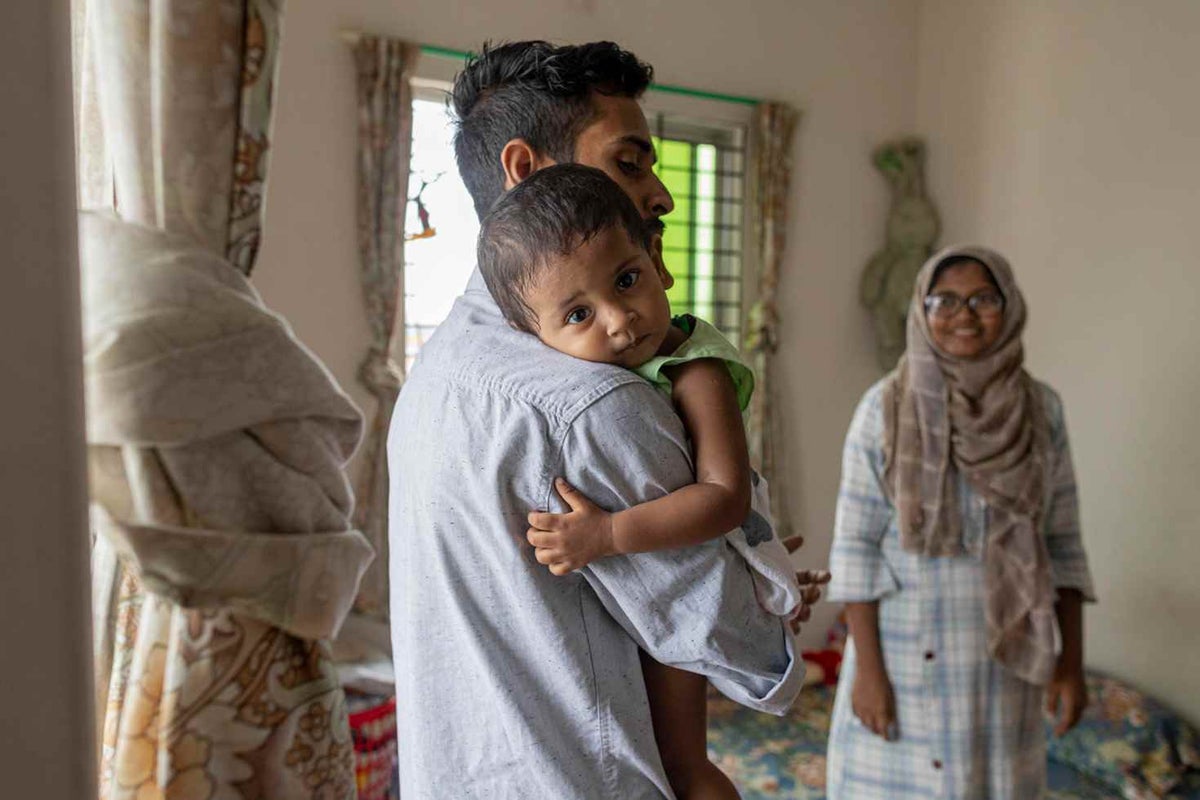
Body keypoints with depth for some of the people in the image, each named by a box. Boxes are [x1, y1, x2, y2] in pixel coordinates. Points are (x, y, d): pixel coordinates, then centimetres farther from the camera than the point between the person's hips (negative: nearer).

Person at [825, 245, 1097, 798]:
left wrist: (1072, 659, 2)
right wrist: (867, 665, -12)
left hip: (1005, 656, 3)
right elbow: (856, 545, -9)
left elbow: (1063, 544, 4)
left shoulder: (1042, 410, 0)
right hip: (907, 651, -2)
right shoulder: (886, 408, -9)